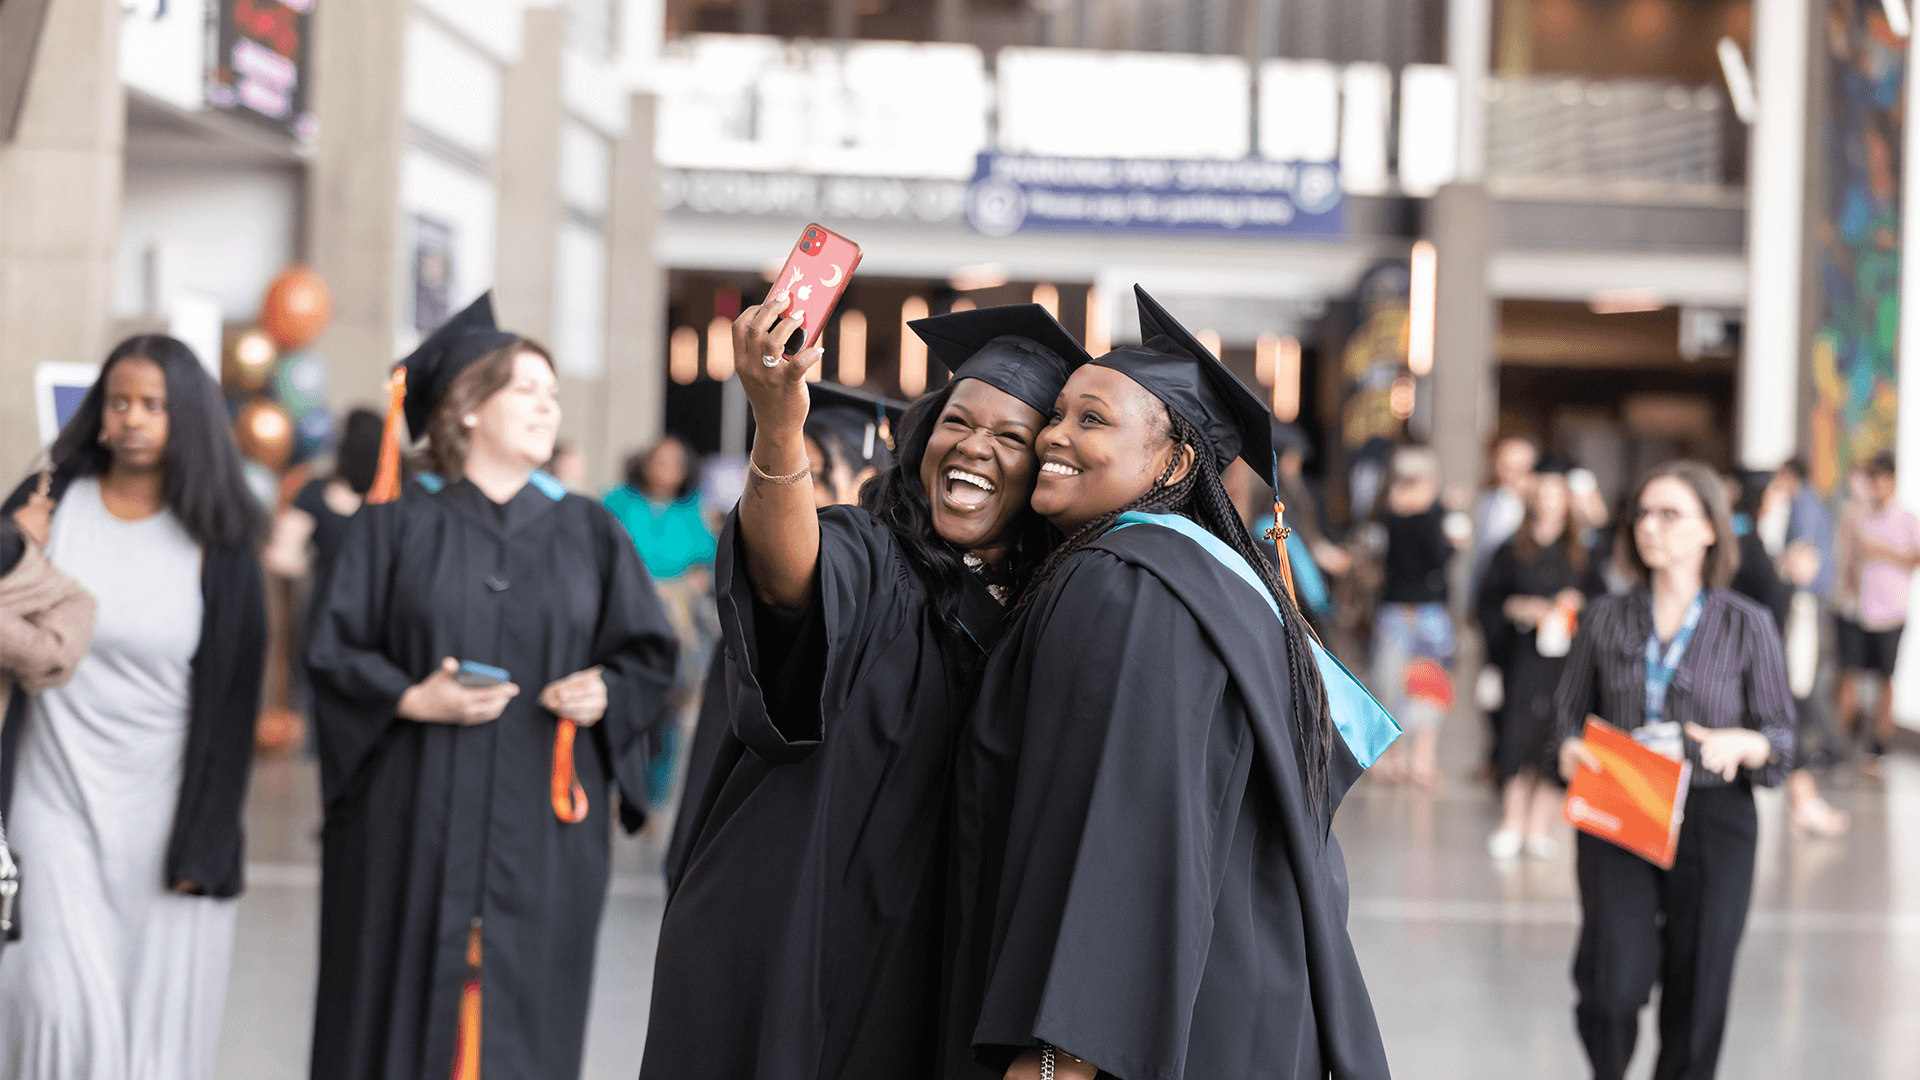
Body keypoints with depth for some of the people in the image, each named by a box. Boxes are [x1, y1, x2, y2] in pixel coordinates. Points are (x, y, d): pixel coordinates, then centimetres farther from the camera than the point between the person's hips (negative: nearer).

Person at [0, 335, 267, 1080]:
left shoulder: (216, 544, -2)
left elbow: (231, 703, 0)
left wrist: (204, 844, -4)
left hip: (162, 814, 0)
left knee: (154, 1018, 2)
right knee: (65, 1010, -9)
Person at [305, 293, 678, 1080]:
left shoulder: (588, 533, 11)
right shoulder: (399, 523, 3)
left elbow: (648, 658, 11)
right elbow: (336, 651, 1)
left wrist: (605, 693, -9)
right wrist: (412, 700, -15)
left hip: (543, 829, 2)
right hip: (413, 828, -2)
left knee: (525, 1016, 1)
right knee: (402, 1010, 0)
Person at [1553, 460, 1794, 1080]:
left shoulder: (1747, 627, 1)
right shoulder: (1606, 620, 6)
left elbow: (1780, 736, 4)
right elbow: (1571, 708, 16)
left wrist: (1742, 744, -18)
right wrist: (1571, 749, -6)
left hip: (1713, 824, 0)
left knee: (1696, 994, 4)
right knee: (1612, 988, -13)